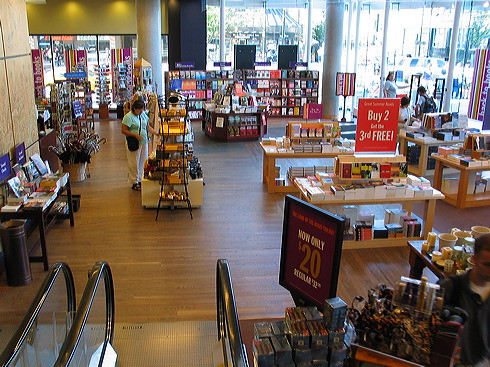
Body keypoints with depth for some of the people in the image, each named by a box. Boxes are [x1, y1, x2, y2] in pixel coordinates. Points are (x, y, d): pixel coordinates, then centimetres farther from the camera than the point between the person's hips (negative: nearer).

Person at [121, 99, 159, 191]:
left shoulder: (143, 114, 9)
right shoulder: (128, 117, -14)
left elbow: (147, 126, 19)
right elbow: (123, 130, -16)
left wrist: (156, 133, 5)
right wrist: (135, 135, -25)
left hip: (144, 142, 7)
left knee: (142, 162, 12)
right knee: (134, 163, 0)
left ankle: (140, 180, 24)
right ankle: (135, 183, 10)